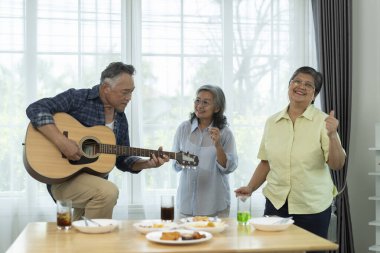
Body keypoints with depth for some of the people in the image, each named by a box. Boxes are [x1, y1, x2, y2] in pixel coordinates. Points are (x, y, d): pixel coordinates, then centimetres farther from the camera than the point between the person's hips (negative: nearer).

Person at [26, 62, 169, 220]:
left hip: (94, 182, 7)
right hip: (63, 178, -7)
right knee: (108, 192, -30)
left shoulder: (121, 119, 10)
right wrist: (61, 142, -29)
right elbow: (35, 109, -19)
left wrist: (147, 164, -2)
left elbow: (123, 160, 16)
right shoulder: (77, 98, -9)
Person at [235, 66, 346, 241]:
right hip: (276, 203, 3)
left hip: (312, 207, -2)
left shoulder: (323, 122, -4)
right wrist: (250, 188, 3)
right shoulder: (272, 122, 6)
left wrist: (332, 135, -24)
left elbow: (337, 165, -9)